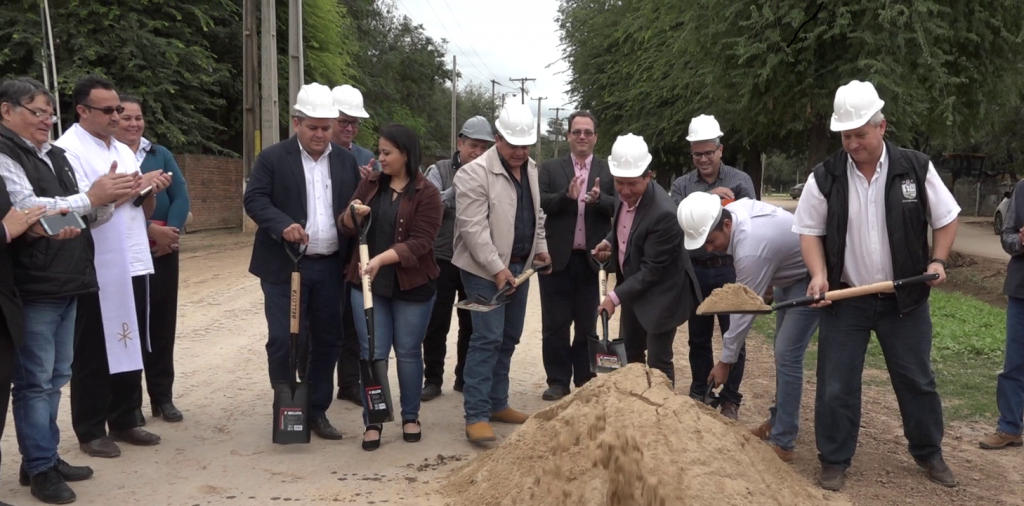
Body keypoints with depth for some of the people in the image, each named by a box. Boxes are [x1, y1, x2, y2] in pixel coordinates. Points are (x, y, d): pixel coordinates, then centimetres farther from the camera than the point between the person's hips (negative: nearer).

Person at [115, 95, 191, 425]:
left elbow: (181, 197, 4)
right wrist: (150, 230, -18)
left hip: (164, 252, 4)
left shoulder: (161, 155, 12)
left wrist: (171, 231, -12)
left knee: (162, 324, 8)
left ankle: (162, 397, 17)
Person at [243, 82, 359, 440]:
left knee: (327, 340, 9)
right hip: (285, 265, -4)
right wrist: (283, 225, -26)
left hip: (331, 266, 4)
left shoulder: (346, 161, 11)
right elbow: (254, 199, -10)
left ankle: (317, 410, 21)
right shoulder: (273, 158, -1)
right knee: (284, 340, -3)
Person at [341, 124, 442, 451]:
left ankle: (410, 417, 24)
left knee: (408, 352, 8)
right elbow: (348, 228, 8)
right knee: (372, 353, 2)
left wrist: (382, 259, -28)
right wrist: (351, 214, -15)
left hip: (412, 285, -3)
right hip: (368, 283, 3)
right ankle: (372, 422, 11)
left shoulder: (427, 194, -8)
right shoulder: (370, 183, 6)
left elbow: (420, 242, -17)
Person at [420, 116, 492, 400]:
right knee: (437, 324, 3)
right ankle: (433, 380, 14)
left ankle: (466, 378, 23)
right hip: (442, 260, -2)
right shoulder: (439, 171, 0)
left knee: (472, 324, 10)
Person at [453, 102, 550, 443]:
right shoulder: (475, 173, -16)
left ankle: (497, 404, 25)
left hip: (520, 265, 8)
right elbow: (473, 228, -20)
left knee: (508, 339, 13)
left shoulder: (531, 169, 9)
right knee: (487, 339, -10)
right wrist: (497, 268, -22)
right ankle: (476, 415, -4)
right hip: (485, 269, -8)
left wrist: (541, 246, 13)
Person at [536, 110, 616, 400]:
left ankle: (585, 380, 21)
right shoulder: (550, 168, 4)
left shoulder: (609, 171, 5)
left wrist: (599, 199, -25)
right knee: (555, 323, 5)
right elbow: (539, 203, -8)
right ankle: (557, 381, 15)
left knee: (588, 323, 10)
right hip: (557, 257, 0)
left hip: (592, 259, 0)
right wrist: (566, 196, -24)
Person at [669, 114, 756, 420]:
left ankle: (730, 400, 16)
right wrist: (708, 198, -23)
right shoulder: (681, 185, 4)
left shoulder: (740, 180, 0)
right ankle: (699, 394, 27)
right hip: (695, 271, 2)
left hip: (730, 270, -2)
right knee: (699, 338, 13)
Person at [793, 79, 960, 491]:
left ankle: (929, 453, 34)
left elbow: (945, 218, 6)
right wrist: (819, 274, -15)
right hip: (845, 300, -1)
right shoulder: (824, 178, -8)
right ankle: (835, 462, 17)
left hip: (904, 298, 1)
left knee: (917, 380, 13)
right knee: (836, 385, 2)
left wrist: (938, 260, -8)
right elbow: (810, 231, 0)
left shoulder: (917, 168, -6)